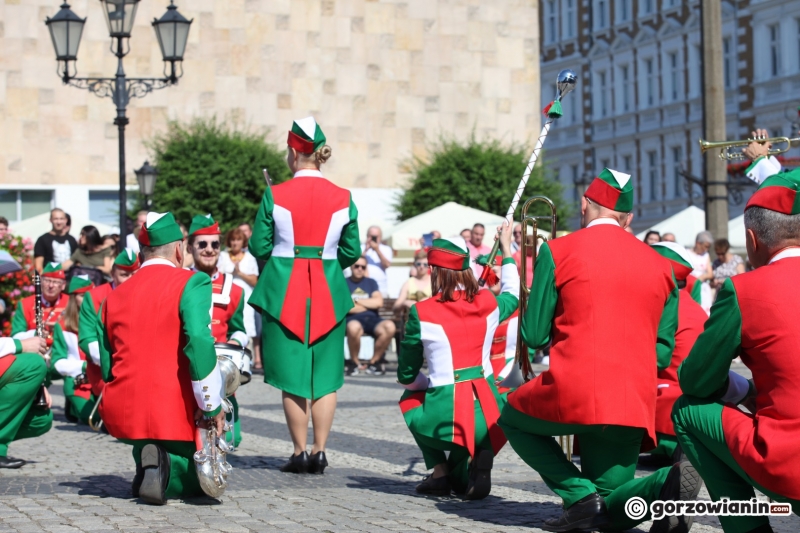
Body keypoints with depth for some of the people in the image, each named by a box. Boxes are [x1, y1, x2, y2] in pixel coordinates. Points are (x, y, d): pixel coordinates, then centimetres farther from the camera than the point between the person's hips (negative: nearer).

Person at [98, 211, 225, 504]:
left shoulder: (113, 297, 13)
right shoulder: (192, 283, -5)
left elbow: (107, 366, 15)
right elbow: (199, 342, -19)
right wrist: (212, 408, -14)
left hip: (122, 413, 5)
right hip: (173, 412, -5)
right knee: (200, 480, 15)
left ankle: (145, 456, 0)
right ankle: (166, 466, -18)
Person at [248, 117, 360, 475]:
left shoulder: (275, 196, -7)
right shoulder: (343, 199, -1)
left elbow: (259, 248, -2)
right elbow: (351, 253, 4)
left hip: (284, 292, -1)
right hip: (329, 292, 1)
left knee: (293, 375, 5)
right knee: (325, 375, 9)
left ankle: (300, 452, 6)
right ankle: (319, 450, 5)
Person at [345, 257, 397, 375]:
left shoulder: (371, 282, 20)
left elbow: (379, 302, 4)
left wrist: (356, 301, 1)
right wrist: (370, 305, 4)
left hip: (372, 319, 4)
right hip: (353, 319, -3)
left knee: (390, 326, -30)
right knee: (354, 327, -42)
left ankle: (373, 362, -10)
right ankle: (355, 363, -15)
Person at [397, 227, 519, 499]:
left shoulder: (421, 313, -6)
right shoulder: (488, 303, 4)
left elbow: (406, 376, 4)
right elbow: (512, 293, 32)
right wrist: (507, 249, 44)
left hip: (447, 420, -3)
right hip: (489, 417, 3)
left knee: (410, 398, 31)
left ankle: (440, 473, 17)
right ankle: (468, 465, 6)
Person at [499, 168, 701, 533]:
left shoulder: (558, 251, 1)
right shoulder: (659, 266, 12)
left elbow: (534, 336, 3)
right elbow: (662, 353, 13)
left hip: (573, 393, -4)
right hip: (635, 406, 4)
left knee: (512, 419, 28)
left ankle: (580, 495, 4)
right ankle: (667, 483, -16)